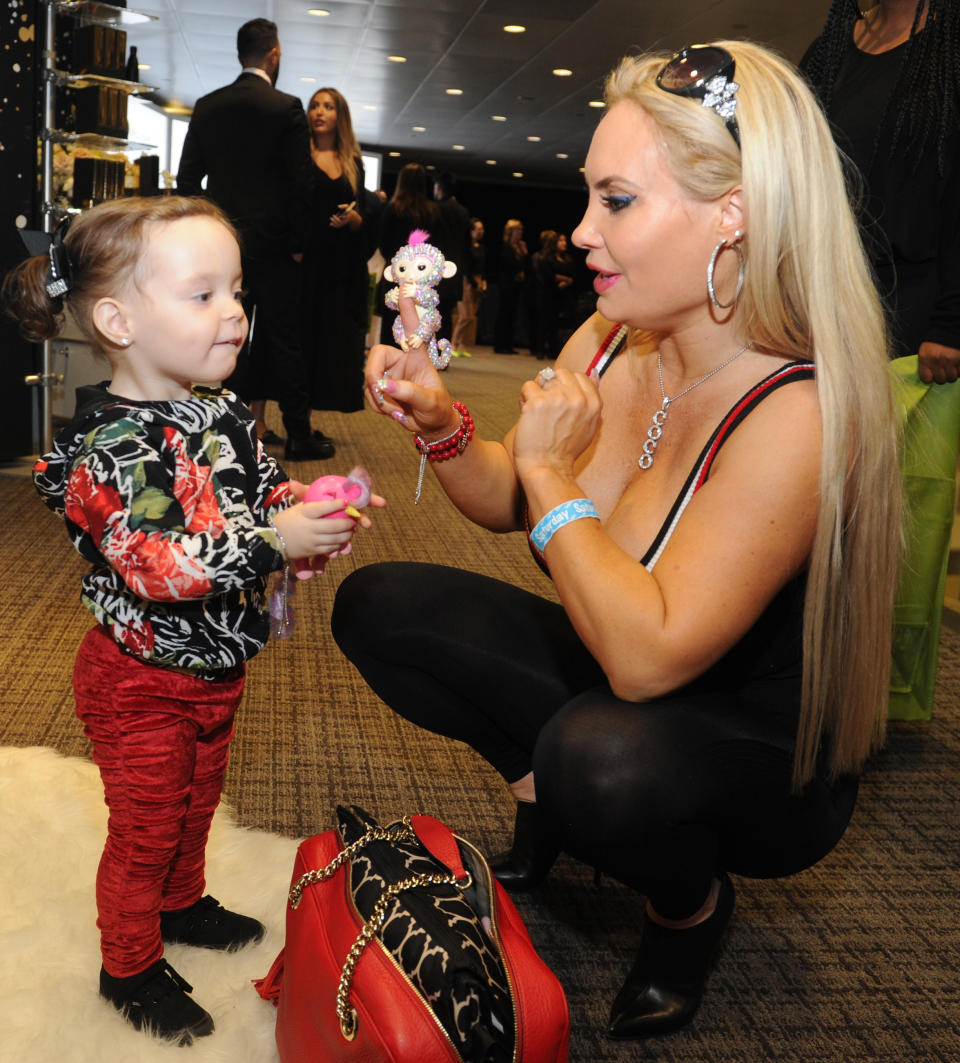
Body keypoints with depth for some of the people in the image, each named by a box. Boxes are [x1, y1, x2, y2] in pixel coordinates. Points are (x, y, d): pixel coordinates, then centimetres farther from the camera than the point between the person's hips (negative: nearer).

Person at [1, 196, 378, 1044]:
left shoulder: (224, 414, -3)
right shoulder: (110, 448, -28)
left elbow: (268, 488, 10)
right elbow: (155, 566, -35)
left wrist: (311, 511, -13)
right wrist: (274, 544, -40)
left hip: (217, 667, 7)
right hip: (142, 685, -7)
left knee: (197, 802, 26)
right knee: (145, 829, 11)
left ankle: (182, 903, 51)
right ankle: (130, 966, 33)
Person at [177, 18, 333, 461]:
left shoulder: (206, 107, 7)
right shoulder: (287, 108, -7)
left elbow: (187, 178, 7)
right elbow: (299, 183, -9)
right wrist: (297, 242, -1)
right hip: (271, 242, -4)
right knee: (284, 337, 1)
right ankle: (299, 434, 5)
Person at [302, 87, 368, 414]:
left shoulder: (352, 163, 15)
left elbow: (361, 221, 12)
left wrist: (351, 218, -9)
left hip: (338, 265, 4)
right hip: (300, 258, -4)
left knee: (328, 339, 1)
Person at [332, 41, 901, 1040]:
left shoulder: (796, 415, -30)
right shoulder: (606, 343, -9)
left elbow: (648, 656, -34)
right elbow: (507, 505, 5)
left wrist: (554, 476, -25)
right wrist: (441, 425, -15)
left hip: (763, 764, -5)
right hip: (610, 679, 6)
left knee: (600, 756, -38)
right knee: (376, 605, -4)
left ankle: (691, 907, 0)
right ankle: (543, 797, 15)